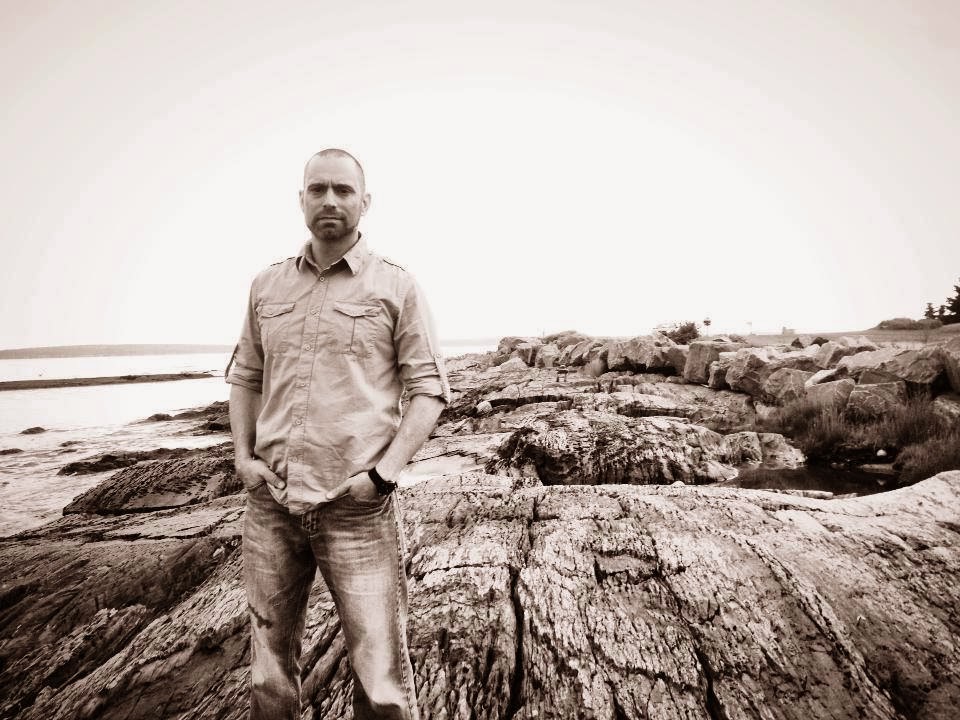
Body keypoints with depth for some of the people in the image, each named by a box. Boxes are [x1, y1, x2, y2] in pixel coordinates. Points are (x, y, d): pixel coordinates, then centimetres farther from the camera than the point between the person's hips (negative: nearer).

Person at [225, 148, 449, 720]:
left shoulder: (397, 287, -2)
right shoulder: (267, 286, 10)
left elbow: (430, 390, -4)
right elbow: (244, 376, 18)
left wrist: (384, 472, -13)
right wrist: (243, 456, 5)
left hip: (357, 507, -4)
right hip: (270, 504, 4)